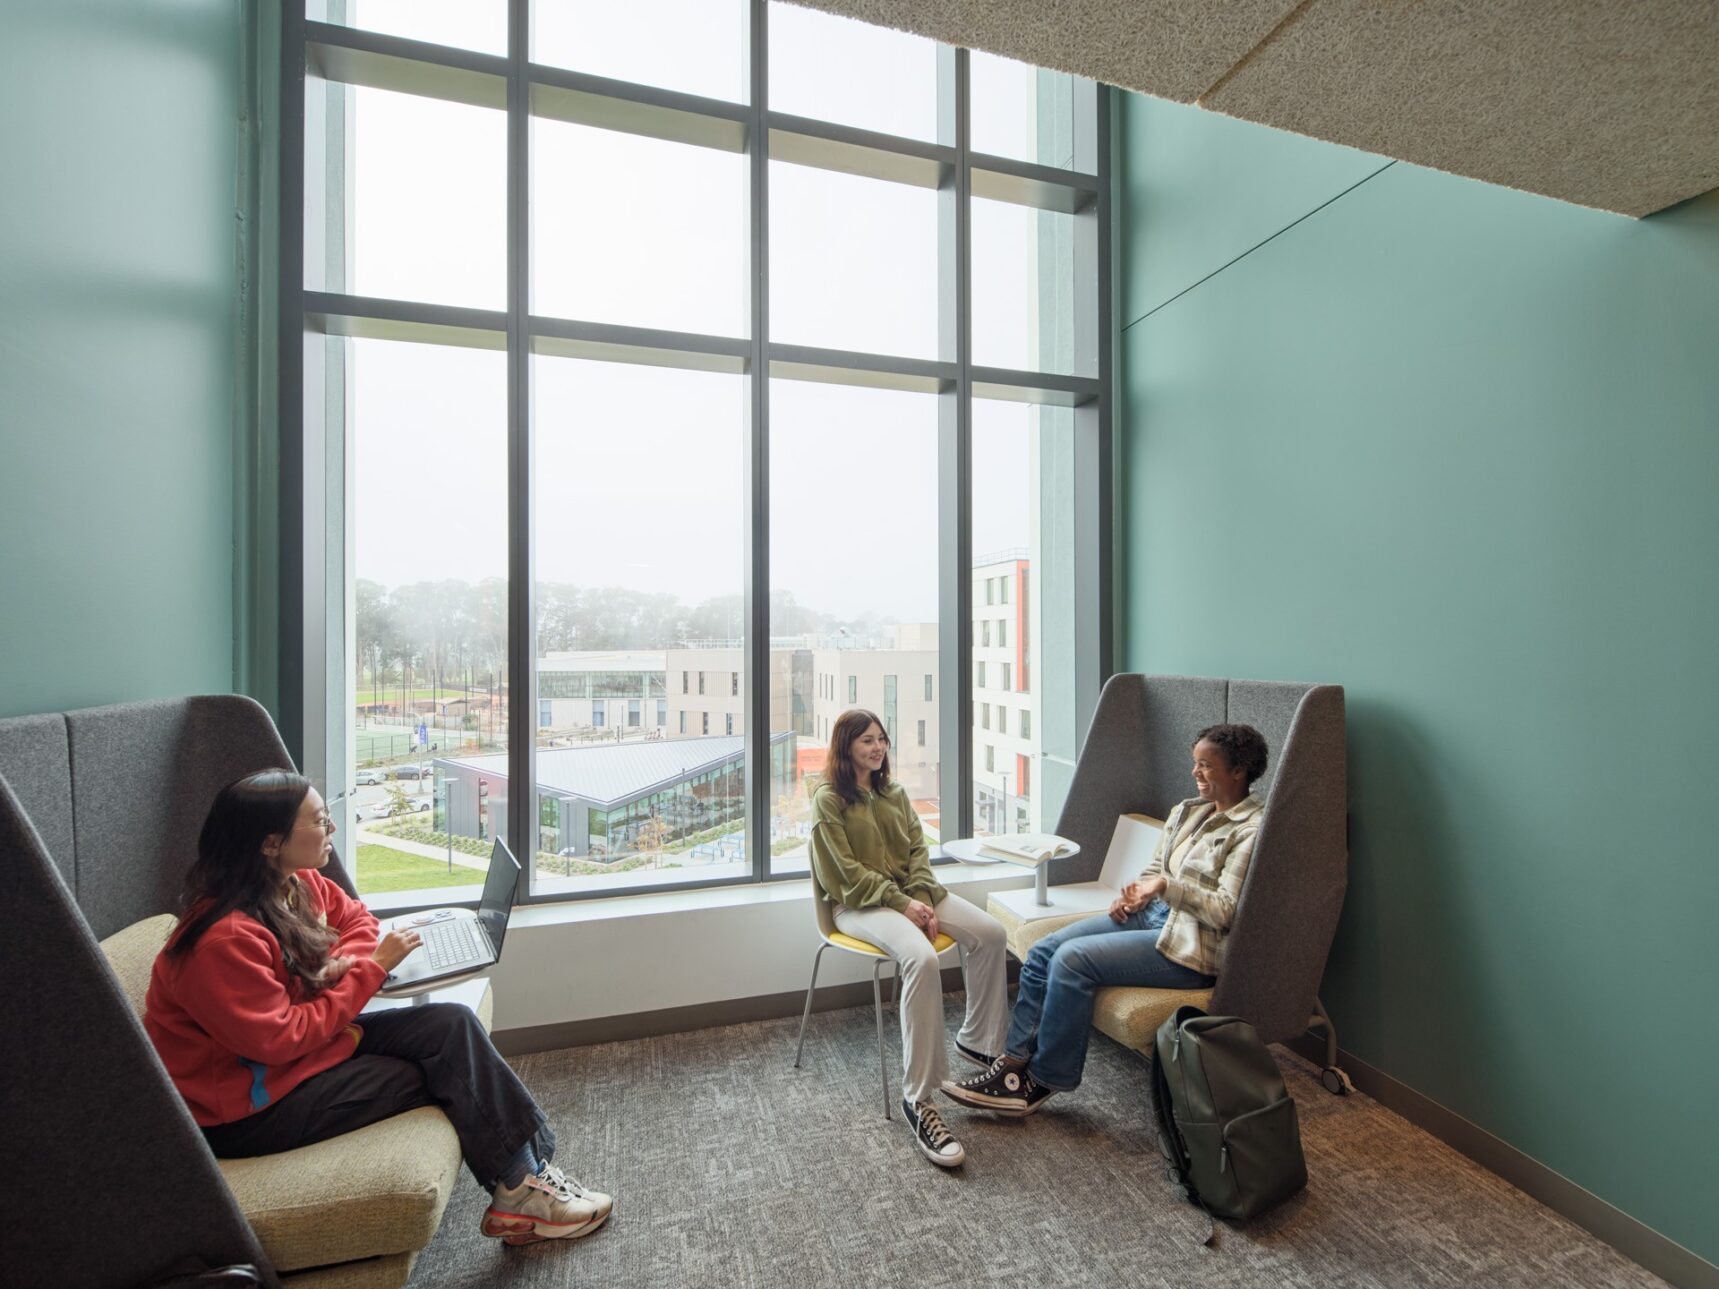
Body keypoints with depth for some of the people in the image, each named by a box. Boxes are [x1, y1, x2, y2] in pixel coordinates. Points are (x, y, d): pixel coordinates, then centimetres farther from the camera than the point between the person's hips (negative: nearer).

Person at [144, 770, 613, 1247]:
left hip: (310, 1041, 8)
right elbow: (279, 1039, -26)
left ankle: (522, 1179, -5)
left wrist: (341, 964, -10)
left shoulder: (297, 884, -4)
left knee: (452, 1024, -12)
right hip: (246, 1110, -8)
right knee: (446, 1072, -13)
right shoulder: (225, 939, -29)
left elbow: (356, 918, 12)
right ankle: (518, 1188, 6)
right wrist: (371, 970, -20)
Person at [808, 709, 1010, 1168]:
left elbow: (918, 850, 8)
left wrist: (923, 899, -10)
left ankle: (977, 1039, 5)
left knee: (991, 932, -14)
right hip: (860, 903, -6)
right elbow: (848, 873, -12)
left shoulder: (895, 793, 13)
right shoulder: (828, 800, -7)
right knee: (921, 958, -35)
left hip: (911, 892, 7)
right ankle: (918, 1100, -27)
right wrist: (902, 905, -18)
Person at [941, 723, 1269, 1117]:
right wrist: (1133, 895, -3)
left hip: (1189, 944, -8)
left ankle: (1045, 1080, -5)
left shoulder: (1251, 831, -10)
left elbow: (1226, 911, -16)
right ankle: (1013, 1064, -3)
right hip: (1150, 917, 8)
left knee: (1073, 959, -24)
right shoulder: (1188, 811, 13)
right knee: (1043, 952, -8)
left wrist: (1166, 886, -26)